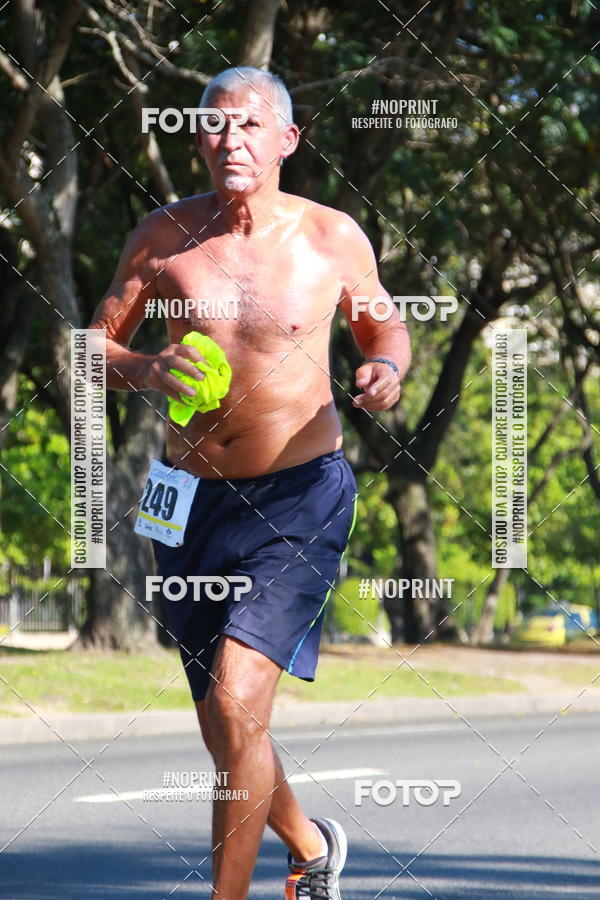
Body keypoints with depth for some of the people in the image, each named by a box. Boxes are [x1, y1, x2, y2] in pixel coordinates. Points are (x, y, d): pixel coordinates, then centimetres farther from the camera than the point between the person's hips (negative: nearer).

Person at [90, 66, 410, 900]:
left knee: (236, 705, -20)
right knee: (223, 728, 14)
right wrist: (143, 370, -18)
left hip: (301, 496, -3)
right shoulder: (163, 234, -2)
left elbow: (386, 327, 11)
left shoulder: (333, 237, -5)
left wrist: (387, 371, -12)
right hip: (191, 498, 3)